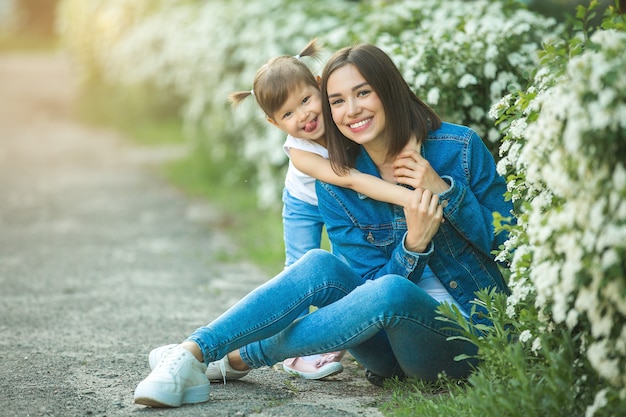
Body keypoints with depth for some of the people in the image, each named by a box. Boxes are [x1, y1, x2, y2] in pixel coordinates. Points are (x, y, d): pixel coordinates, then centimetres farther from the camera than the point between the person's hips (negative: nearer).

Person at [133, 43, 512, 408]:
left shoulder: (460, 147, -7)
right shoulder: (335, 188, -2)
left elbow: (509, 243, -5)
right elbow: (371, 283, -4)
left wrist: (445, 190, -18)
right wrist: (412, 245, -24)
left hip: (464, 337, -2)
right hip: (390, 349, 3)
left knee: (391, 293, -34)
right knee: (320, 265, -24)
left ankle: (239, 359, -20)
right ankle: (193, 353, -29)